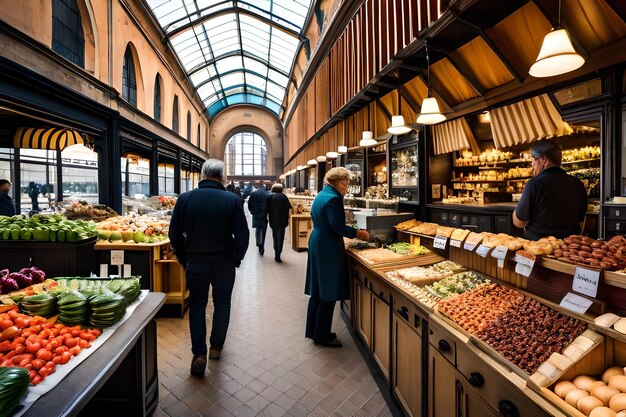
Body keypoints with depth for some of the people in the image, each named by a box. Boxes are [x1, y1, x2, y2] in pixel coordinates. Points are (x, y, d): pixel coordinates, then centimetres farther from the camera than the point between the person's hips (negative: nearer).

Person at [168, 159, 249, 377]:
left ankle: (199, 354, 14)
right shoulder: (232, 200, -12)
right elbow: (243, 235, -12)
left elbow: (174, 234, -2)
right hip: (224, 263, -1)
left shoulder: (185, 198, -6)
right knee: (222, 303, 18)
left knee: (197, 305, 17)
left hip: (195, 262, 1)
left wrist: (183, 259, 11)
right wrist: (236, 260, 2)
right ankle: (216, 346, 33)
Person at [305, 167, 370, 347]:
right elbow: (337, 226, -22)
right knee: (328, 293, 2)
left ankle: (313, 331, 30)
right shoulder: (333, 198, -17)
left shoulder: (321, 195, 13)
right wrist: (358, 233, -10)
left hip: (316, 244, 10)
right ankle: (322, 336, 16)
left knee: (318, 290, 18)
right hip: (328, 249, -10)